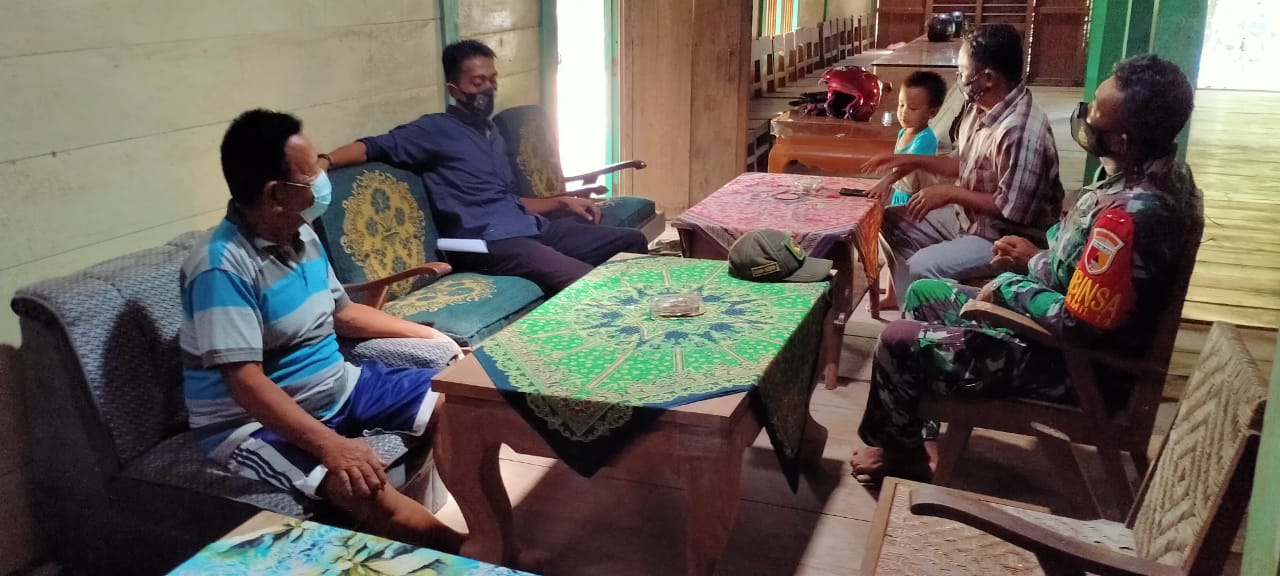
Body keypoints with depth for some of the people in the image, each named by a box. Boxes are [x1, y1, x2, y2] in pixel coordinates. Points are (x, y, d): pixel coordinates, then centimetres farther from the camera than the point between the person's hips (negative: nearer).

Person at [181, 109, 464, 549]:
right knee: (369, 493, -33)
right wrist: (330, 444, -38)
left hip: (339, 387, 9)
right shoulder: (223, 266, -24)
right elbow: (246, 382, -29)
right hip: (257, 421, -8)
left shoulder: (302, 235, 2)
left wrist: (429, 334, 15)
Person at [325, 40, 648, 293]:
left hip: (530, 228, 9)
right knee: (586, 283, -30)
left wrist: (563, 202, 21)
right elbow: (374, 147, -10)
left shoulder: (493, 135, 25)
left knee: (631, 241, 6)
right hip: (489, 242, -8)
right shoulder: (436, 130, 1)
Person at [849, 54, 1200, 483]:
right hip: (1082, 339, 10)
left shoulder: (1131, 215, -33)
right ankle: (915, 427, 27)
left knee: (899, 341, -9)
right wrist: (1039, 258, 3)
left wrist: (1010, 288, -15)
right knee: (923, 294, 17)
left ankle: (898, 452, 17)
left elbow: (1077, 325, -30)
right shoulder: (1160, 172, -3)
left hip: (1072, 366, -10)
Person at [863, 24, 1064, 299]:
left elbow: (1013, 210, -27)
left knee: (921, 267, -26)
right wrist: (912, 161, 4)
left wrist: (950, 193, -21)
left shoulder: (1021, 132, -30)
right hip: (968, 218, 10)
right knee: (892, 223, 9)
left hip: (1004, 240, -10)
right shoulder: (978, 108, 0)